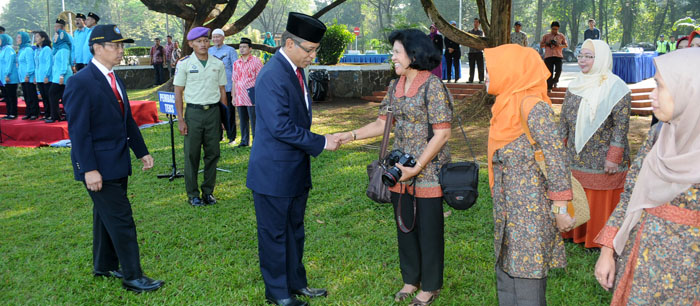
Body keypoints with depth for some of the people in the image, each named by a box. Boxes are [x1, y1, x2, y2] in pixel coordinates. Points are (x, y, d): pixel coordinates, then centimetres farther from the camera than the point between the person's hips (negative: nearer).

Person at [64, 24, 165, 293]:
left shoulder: (114, 79, 11)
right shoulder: (80, 82, -16)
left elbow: (127, 120, 16)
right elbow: (78, 130, -18)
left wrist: (142, 152, 14)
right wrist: (89, 169, -22)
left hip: (117, 163, 8)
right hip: (99, 166, -8)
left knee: (106, 216, 18)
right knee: (121, 220, -4)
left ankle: (104, 266, 32)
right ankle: (132, 276, 6)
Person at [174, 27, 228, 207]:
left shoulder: (218, 64, 7)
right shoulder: (184, 63, -1)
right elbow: (178, 92, 0)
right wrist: (180, 119, -6)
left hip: (213, 111, 2)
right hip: (194, 112, -2)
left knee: (212, 153, 6)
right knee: (192, 154, 2)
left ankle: (208, 191, 19)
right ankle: (193, 194, 12)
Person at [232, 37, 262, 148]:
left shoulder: (256, 61, -3)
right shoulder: (236, 63, 14)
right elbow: (234, 81, 18)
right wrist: (234, 96, 13)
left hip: (252, 97, -5)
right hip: (240, 98, 5)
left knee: (254, 120, -4)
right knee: (243, 121, 10)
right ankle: (244, 140, 19)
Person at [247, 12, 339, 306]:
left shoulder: (295, 69, 7)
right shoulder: (272, 76, -23)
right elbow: (281, 127, -27)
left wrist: (312, 144, 16)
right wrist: (321, 142, -20)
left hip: (295, 169, 9)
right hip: (274, 172, -9)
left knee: (294, 230, 20)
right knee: (274, 234, 7)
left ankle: (296, 282, 35)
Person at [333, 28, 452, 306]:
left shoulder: (432, 86, -14)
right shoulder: (396, 86, 7)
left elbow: (442, 133, -16)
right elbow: (383, 123, 9)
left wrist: (417, 166, -17)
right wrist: (349, 136, -3)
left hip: (428, 171, -7)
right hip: (400, 170, 7)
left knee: (428, 228, 5)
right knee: (404, 225, 16)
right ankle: (411, 278, 35)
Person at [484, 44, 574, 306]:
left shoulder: (532, 105, -17)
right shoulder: (509, 104, 12)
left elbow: (556, 158, -19)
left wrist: (560, 207, -18)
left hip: (530, 212, -9)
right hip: (509, 210, 9)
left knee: (527, 284, -1)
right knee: (506, 275, 17)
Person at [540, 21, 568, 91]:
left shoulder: (561, 36, 13)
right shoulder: (546, 36, 12)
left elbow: (566, 45, 11)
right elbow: (541, 45, 13)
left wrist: (558, 45, -9)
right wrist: (547, 43, -7)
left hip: (558, 56, 0)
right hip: (548, 56, 0)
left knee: (558, 70, -13)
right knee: (549, 72, -4)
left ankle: (555, 81, 17)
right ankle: (549, 87, 3)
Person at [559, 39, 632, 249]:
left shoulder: (616, 88, -11)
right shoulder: (576, 85, 8)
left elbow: (621, 126, -14)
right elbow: (564, 119, 13)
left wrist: (614, 157, -17)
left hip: (602, 160, -5)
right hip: (575, 158, 6)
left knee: (601, 199, 5)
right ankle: (577, 233, 31)